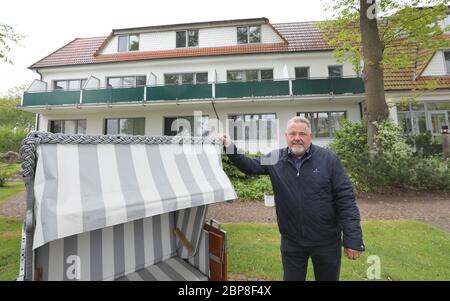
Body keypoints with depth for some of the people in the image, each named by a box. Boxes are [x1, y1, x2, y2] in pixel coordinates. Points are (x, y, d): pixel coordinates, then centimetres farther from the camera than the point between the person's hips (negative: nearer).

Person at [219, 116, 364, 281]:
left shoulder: (329, 159, -10)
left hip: (326, 241, -1)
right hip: (291, 242, 1)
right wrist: (231, 149, -17)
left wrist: (352, 239, -13)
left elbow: (345, 198, -10)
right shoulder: (275, 159, -3)